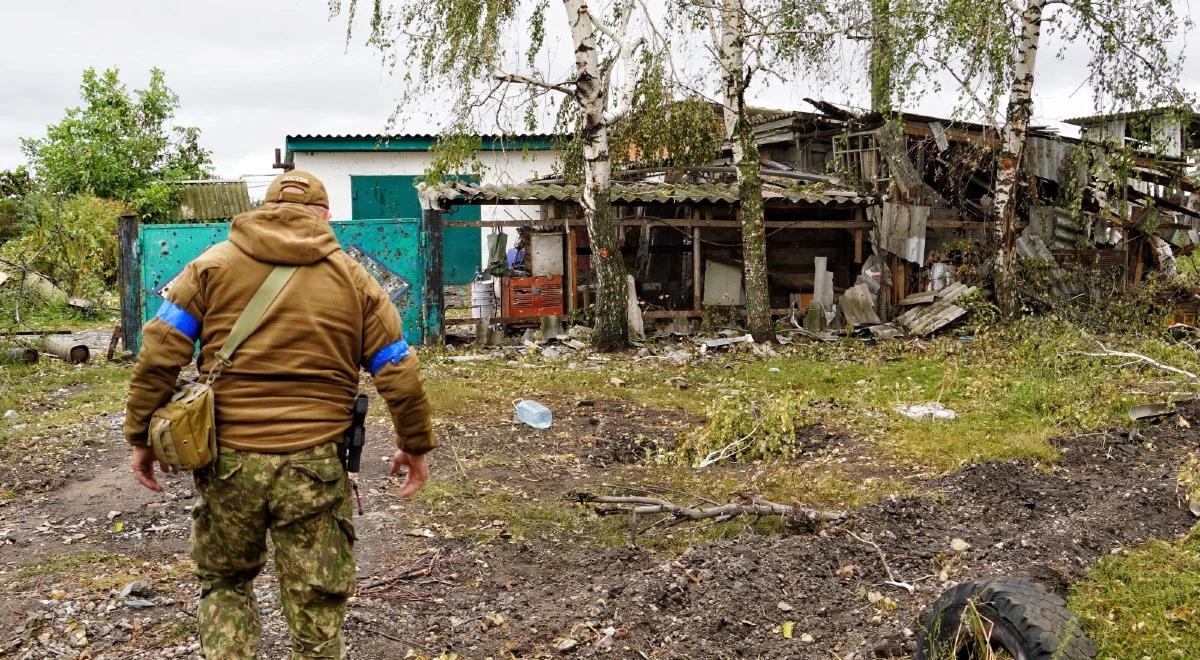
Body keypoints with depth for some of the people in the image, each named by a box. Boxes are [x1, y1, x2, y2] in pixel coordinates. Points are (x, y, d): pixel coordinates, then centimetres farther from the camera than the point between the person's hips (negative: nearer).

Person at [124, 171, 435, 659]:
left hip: (228, 462, 1)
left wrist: (141, 436, 8)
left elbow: (159, 353, -1)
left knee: (223, 582, 25)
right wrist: (415, 446, 15)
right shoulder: (353, 279, 5)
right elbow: (399, 373, 4)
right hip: (314, 466, -1)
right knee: (317, 614, 11)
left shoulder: (213, 264, 5)